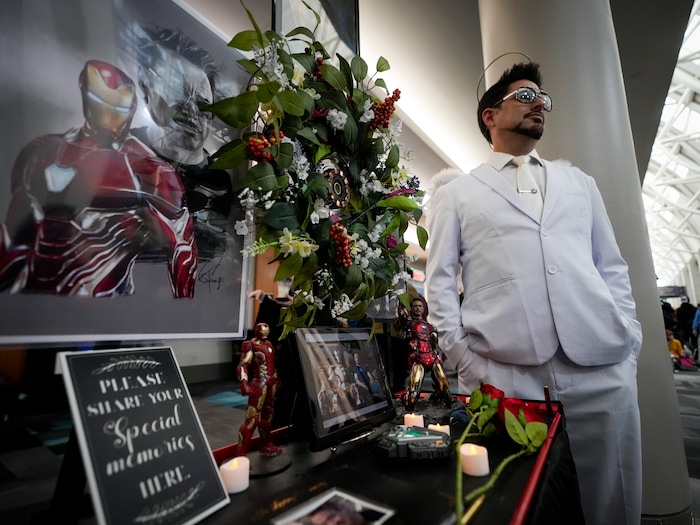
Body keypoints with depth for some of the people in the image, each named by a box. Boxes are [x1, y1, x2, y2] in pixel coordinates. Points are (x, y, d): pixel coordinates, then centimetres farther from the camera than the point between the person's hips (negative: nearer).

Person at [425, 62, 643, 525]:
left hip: (603, 371, 4)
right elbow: (440, 280, 3)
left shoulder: (579, 182, 23)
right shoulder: (455, 194, 11)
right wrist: (464, 359, -7)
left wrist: (630, 340, 7)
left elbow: (612, 266, 20)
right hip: (503, 376, -3)